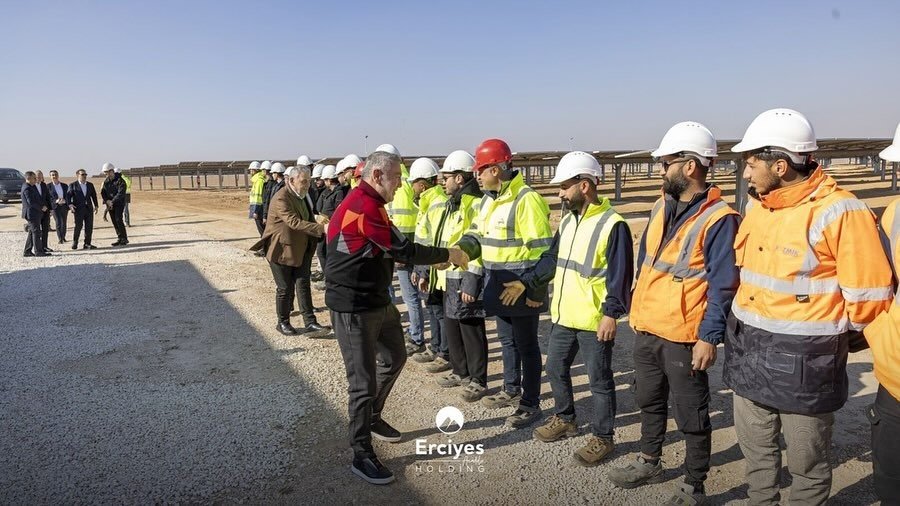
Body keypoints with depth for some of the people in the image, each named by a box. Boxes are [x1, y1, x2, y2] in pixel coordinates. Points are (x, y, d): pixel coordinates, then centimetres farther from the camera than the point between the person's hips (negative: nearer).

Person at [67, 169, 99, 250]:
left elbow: (94, 196, 18)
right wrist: (70, 205, -17)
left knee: (89, 226, 2)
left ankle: (87, 244, 9)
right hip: (78, 209, -4)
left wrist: (96, 206, 11)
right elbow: (69, 196, -2)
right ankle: (74, 243, 6)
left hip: (89, 208, 4)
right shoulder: (73, 185, 3)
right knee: (78, 226, -8)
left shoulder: (90, 185, 15)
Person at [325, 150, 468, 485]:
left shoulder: (365, 203, 11)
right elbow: (403, 251, -21)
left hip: (377, 300, 11)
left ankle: (373, 418, 42)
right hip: (353, 308, -11)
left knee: (394, 358, 23)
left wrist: (433, 259, 5)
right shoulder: (365, 205, -22)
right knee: (364, 380, -1)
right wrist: (447, 255, -9)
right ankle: (362, 455, 14)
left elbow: (387, 252, 13)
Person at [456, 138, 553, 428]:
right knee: (507, 340, 21)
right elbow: (477, 236, 13)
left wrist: (536, 289, -21)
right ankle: (512, 391, 38)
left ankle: (530, 404, 17)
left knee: (526, 344, 3)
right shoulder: (489, 200, 10)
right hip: (498, 285, 9)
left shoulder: (526, 200, -19)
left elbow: (541, 249, -21)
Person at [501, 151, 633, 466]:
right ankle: (564, 419, 40)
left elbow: (620, 275, -17)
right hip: (563, 316, 8)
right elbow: (552, 259, 15)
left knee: (599, 380, 7)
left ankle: (602, 437, 23)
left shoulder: (612, 225, -16)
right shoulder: (567, 221, 10)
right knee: (556, 369, 20)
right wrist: (525, 282, 7)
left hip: (595, 321, -8)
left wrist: (611, 313, -20)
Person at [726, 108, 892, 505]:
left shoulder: (838, 212, -18)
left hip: (803, 362, -7)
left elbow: (868, 297, -14)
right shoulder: (757, 206, 6)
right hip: (748, 353, 7)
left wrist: (830, 340, 0)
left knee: (807, 464, 13)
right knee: (755, 452, 22)